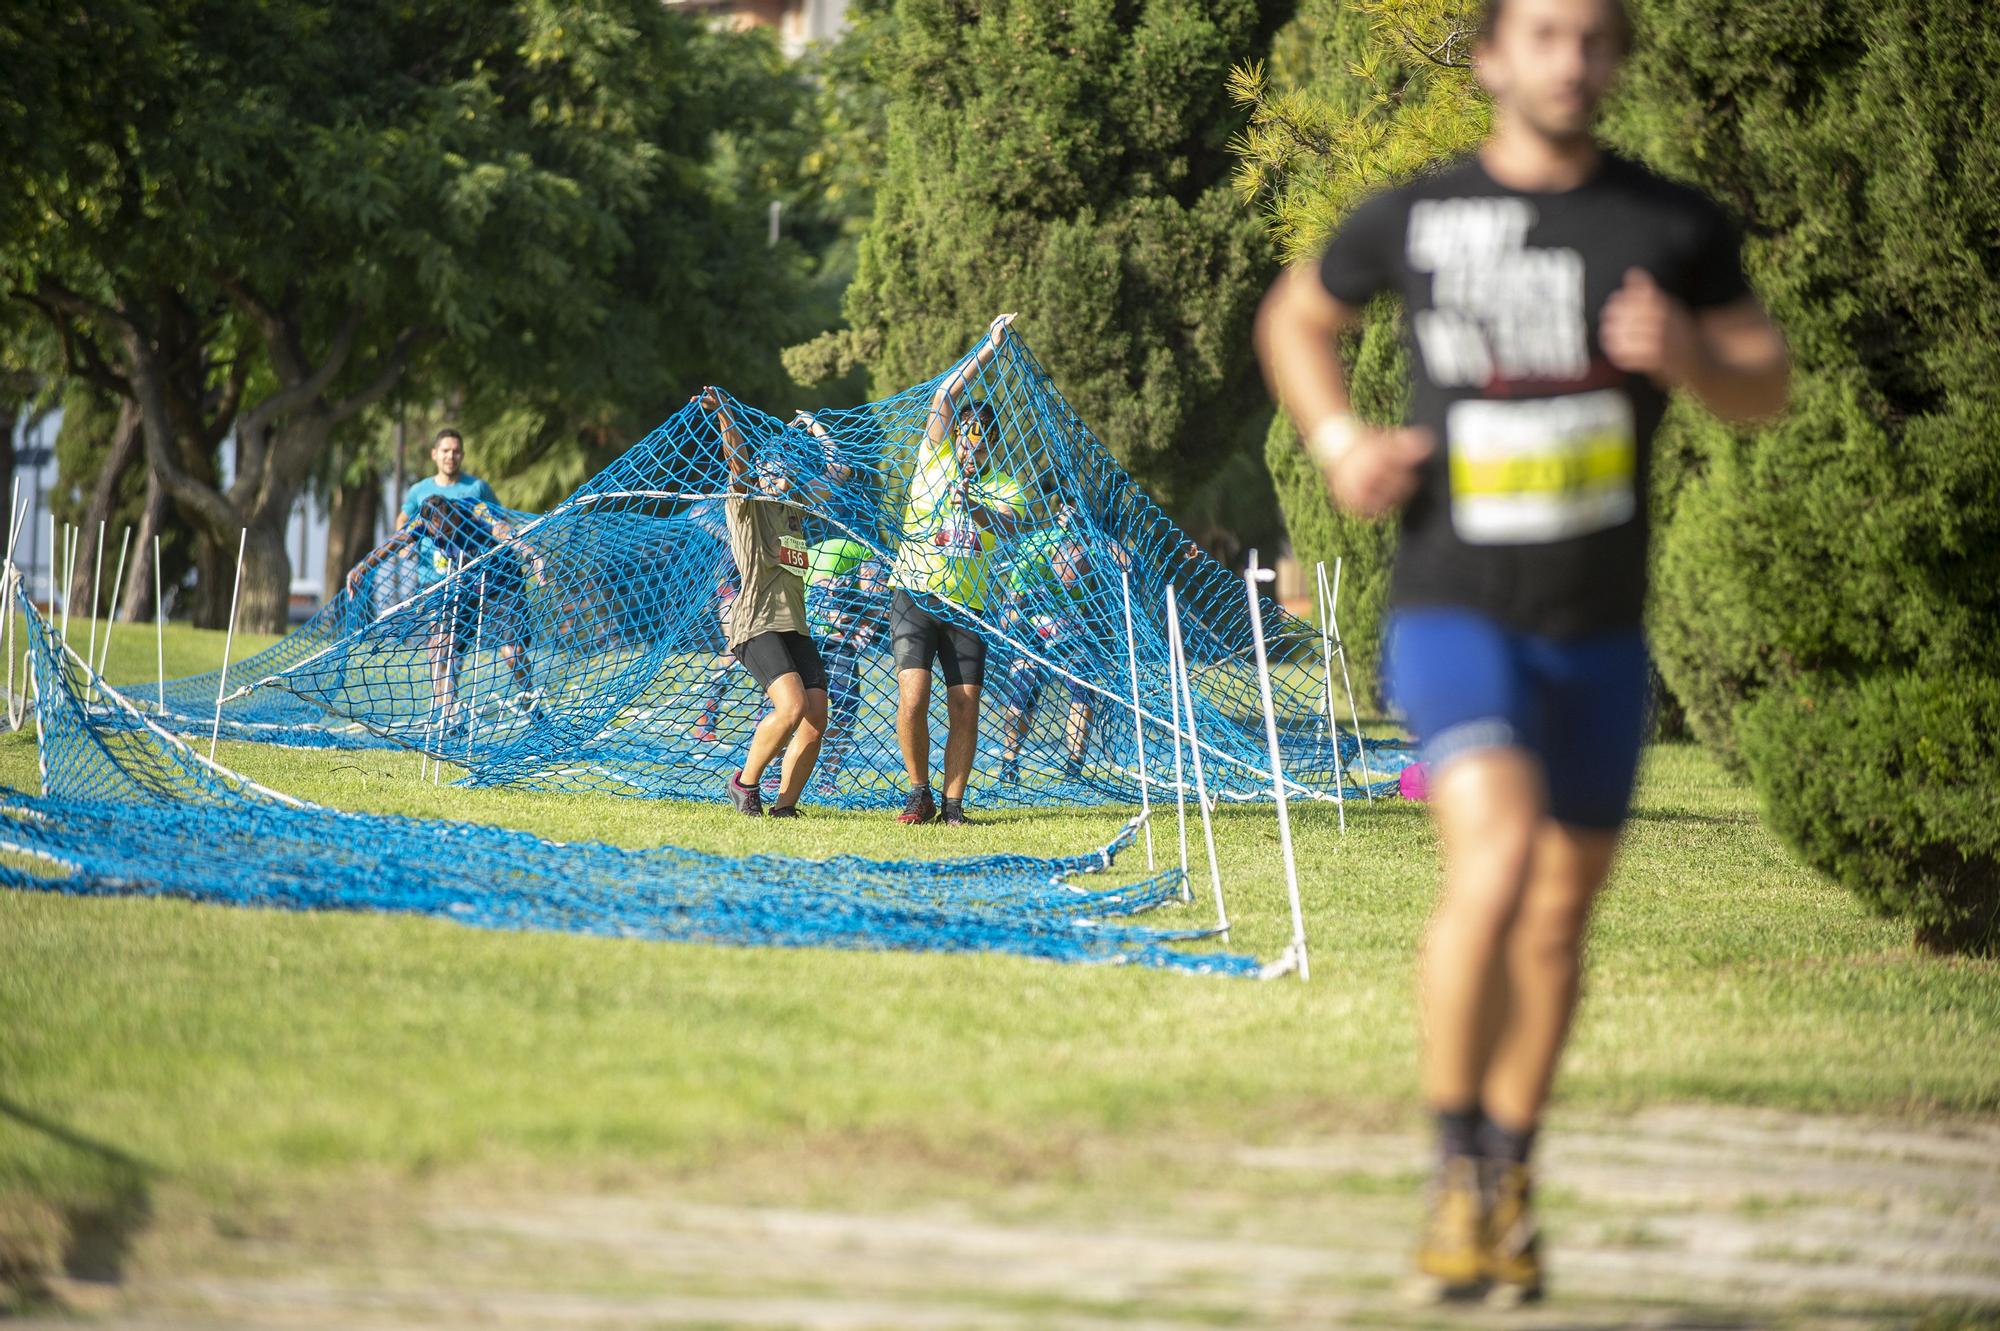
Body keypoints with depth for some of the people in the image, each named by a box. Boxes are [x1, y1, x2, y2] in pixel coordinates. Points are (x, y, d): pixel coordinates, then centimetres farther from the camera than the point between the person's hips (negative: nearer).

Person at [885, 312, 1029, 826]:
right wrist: (989, 349, -4)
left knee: (965, 709, -4)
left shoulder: (1005, 489, 7)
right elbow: (944, 398, -3)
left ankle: (953, 802, 6)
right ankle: (919, 795, 0)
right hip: (915, 595, -1)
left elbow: (1007, 529, -13)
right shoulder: (938, 459, 6)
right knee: (913, 698, -13)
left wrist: (977, 506, -32)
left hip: (967, 608, 1)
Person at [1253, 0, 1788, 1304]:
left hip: (1601, 632, 3)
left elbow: (1769, 387, 7)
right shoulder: (1414, 217, -4)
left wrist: (1689, 355, -16)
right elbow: (1295, 318, 15)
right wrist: (1339, 441, -4)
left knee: (1561, 915, 14)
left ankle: (1510, 1174, 36)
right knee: (1495, 861, -25)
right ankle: (1457, 1172, -9)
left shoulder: (1676, 224, -2)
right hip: (1454, 612, -3)